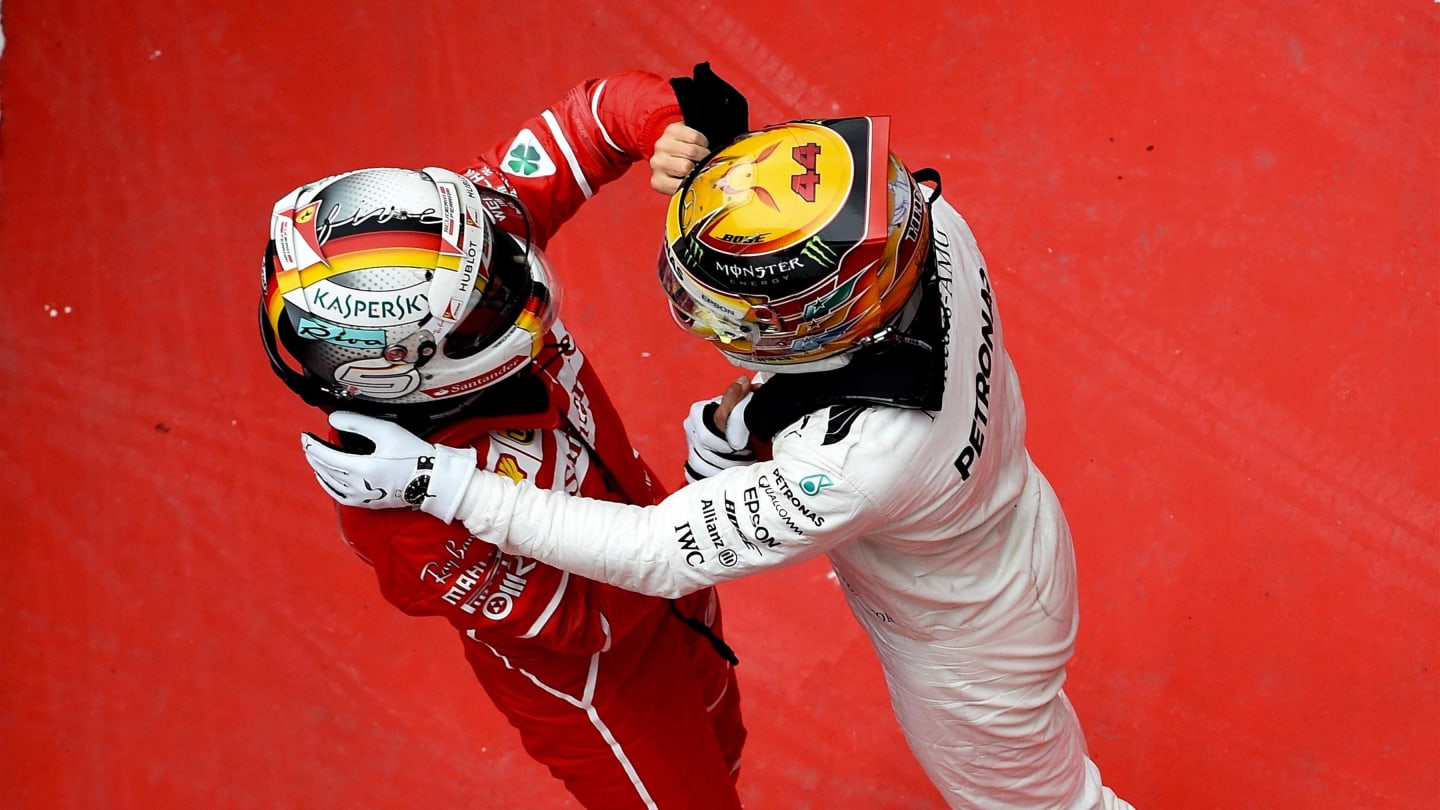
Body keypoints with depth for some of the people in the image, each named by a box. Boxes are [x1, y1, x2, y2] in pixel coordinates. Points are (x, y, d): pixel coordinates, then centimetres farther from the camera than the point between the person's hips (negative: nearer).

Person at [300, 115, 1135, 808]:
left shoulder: (854, 461, -47)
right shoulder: (925, 220, -29)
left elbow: (660, 554, -36)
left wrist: (439, 483, -34)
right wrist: (741, 413, -21)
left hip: (967, 647, -7)